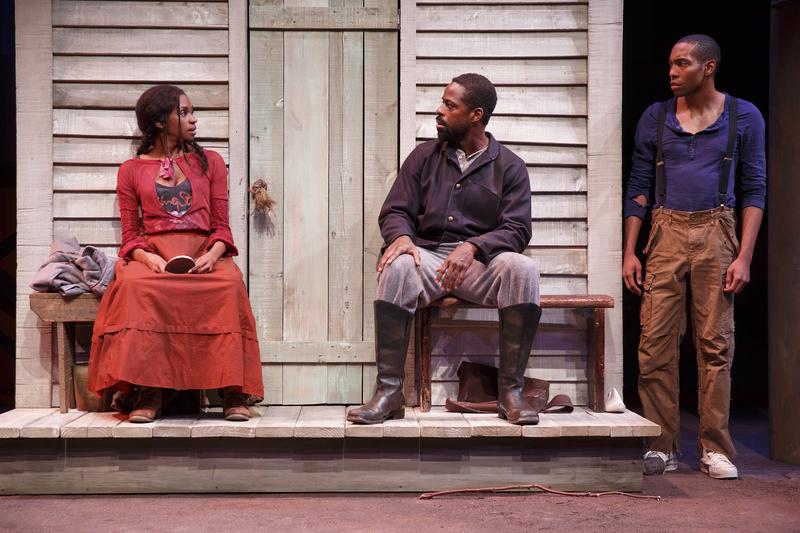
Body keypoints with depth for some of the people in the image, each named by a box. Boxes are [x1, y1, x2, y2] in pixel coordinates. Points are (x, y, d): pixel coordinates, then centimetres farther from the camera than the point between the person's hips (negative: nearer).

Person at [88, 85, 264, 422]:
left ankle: (233, 389, -31)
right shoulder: (131, 171, 16)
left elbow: (221, 226, 12)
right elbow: (130, 234, 10)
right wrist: (147, 257, -13)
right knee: (134, 285, -36)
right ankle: (149, 390, -32)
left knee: (230, 284, -35)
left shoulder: (209, 162, 18)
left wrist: (213, 255, -11)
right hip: (152, 257, 0)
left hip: (204, 254, 0)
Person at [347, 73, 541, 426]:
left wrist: (472, 247, -22)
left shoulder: (509, 167, 8)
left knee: (522, 270, -33)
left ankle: (511, 390, -25)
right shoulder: (425, 157, 14)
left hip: (482, 262, -1)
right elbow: (395, 210, 10)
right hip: (428, 255, 1)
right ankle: (389, 390, -31)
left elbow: (516, 229, -3)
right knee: (397, 267, -34)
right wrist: (400, 236, -15)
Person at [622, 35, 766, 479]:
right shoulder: (655, 118, 9)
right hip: (666, 233, 1)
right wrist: (629, 252, 2)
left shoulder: (744, 117, 5)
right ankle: (663, 447, 4)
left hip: (717, 234, -1)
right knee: (655, 344, -4)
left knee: (716, 344, -1)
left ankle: (715, 449, 6)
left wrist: (744, 256, -6)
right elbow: (638, 188, 10)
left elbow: (754, 190, 4)